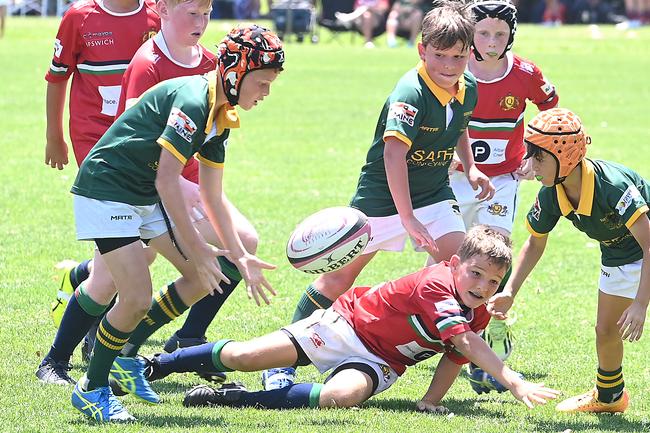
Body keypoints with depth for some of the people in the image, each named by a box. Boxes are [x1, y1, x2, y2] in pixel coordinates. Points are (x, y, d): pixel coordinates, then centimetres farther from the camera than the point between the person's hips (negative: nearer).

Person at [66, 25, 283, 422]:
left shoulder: (222, 117, 6)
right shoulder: (192, 100, -24)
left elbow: (213, 197, 12)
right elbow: (166, 181, -26)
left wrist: (240, 256, 7)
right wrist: (196, 247, -24)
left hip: (148, 199, 10)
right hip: (106, 192, -10)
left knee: (205, 276, 6)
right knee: (138, 299, -16)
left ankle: (127, 355, 17)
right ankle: (92, 389, 3)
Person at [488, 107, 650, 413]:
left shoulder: (612, 185, -37)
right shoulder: (551, 196, -16)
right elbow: (535, 243, 3)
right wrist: (510, 292, -7)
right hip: (620, 256, 7)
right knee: (605, 331, 14)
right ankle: (609, 396, 39)